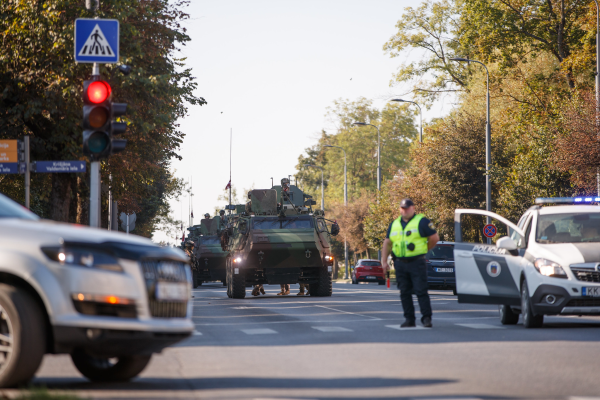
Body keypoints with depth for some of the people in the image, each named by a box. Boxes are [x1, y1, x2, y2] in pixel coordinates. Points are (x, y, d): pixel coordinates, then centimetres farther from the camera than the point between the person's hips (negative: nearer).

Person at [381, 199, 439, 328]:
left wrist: (424, 250, 6)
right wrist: (384, 260, 10)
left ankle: (426, 318, -7)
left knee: (421, 291, -9)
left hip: (417, 263, -5)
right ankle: (409, 319, 11)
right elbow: (387, 242, 18)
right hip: (400, 264, 5)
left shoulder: (422, 222, -3)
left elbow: (435, 238, -1)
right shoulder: (394, 225, 13)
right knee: (405, 293, 5)